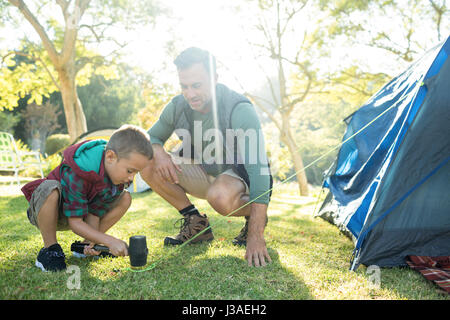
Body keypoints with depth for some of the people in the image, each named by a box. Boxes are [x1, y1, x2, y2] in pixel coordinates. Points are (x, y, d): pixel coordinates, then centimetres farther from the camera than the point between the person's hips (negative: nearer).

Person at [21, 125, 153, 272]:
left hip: (79, 213, 7)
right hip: (45, 210, -6)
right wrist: (110, 241, -40)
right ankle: (50, 248, -19)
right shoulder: (76, 176, -37)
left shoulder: (117, 171, -15)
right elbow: (75, 222, -32)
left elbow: (95, 210, -11)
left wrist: (93, 241, -24)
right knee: (50, 189, -41)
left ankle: (86, 245, 0)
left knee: (125, 198, -8)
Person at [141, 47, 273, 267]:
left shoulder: (240, 109, -29)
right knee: (148, 165, -14)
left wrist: (255, 237, -41)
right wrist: (159, 153, -25)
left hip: (241, 173, -5)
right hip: (204, 173, 6)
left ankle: (254, 219, -4)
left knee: (220, 196, -41)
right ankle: (196, 224, -1)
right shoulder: (177, 106, -10)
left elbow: (258, 167, -35)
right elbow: (152, 137, 5)